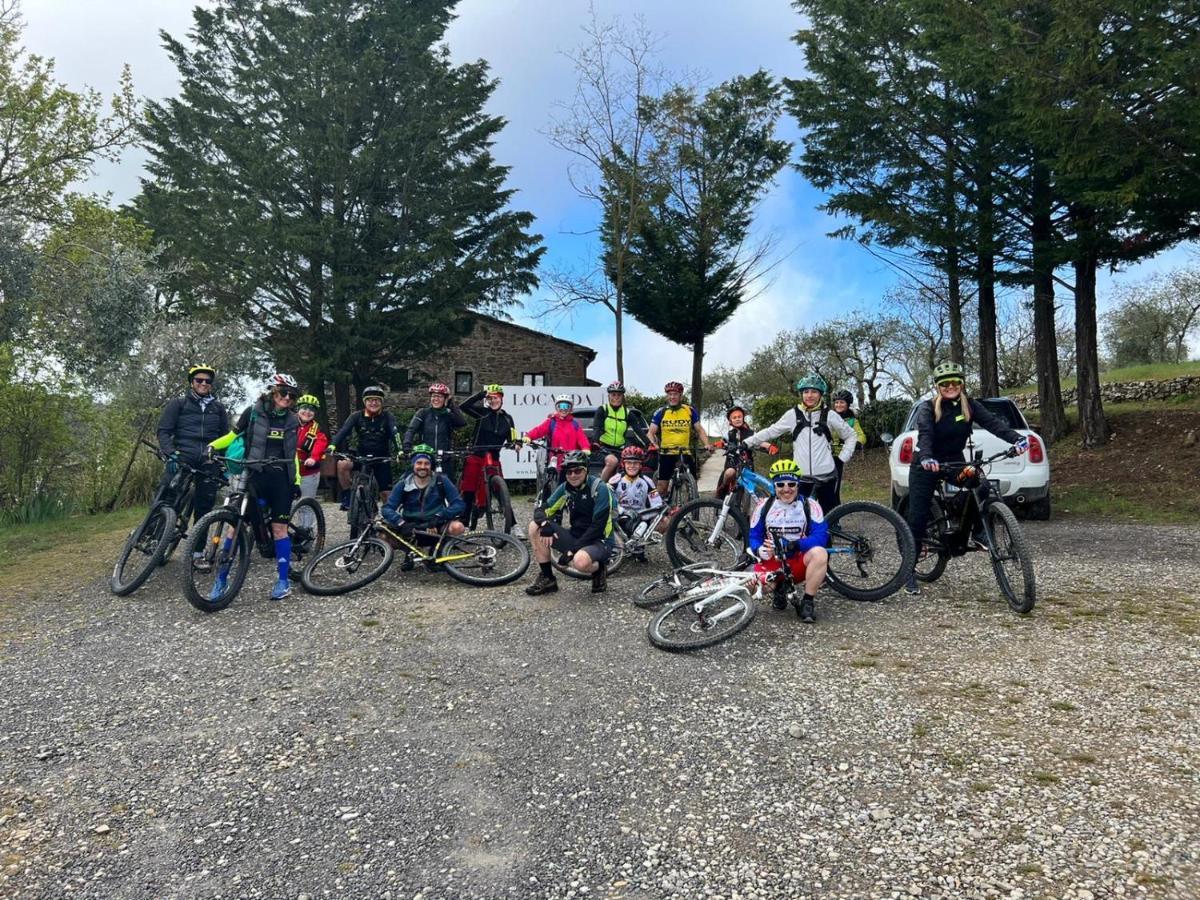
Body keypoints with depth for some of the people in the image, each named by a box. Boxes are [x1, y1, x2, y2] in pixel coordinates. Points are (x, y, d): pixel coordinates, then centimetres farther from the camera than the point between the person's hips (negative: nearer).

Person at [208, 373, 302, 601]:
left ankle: (284, 580, 9)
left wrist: (297, 481, 9)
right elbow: (233, 436, 8)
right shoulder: (253, 412, 1)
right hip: (255, 475, -1)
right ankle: (221, 578, 5)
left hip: (281, 479, 2)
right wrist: (212, 445, -7)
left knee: (279, 528, 2)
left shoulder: (292, 421, 9)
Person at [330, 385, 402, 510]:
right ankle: (347, 497, -12)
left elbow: (395, 433, -21)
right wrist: (333, 445, -35)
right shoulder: (357, 416, -4)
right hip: (361, 456, 1)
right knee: (342, 464, -28)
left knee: (386, 493, -2)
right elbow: (344, 430, -17)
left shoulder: (387, 417, -6)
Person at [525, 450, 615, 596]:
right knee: (535, 527, -8)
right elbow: (541, 510, 0)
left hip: (599, 541, -6)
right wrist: (544, 525, -24)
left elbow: (598, 526, -20)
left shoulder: (599, 488, -16)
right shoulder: (565, 488, 1)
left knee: (580, 561, -39)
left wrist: (573, 549, -22)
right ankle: (547, 579, 1)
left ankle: (599, 569, -1)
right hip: (575, 537, 6)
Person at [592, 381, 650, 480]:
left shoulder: (628, 413, 2)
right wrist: (595, 442, -36)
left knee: (612, 479, 1)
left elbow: (639, 430, -8)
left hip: (619, 449, 4)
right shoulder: (603, 410, -4)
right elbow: (596, 428, -16)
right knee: (612, 461, -33)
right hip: (604, 447, -3)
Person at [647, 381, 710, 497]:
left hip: (686, 453, 1)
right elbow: (651, 432, -1)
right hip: (666, 453, -1)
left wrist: (706, 444, -11)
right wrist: (653, 445, -21)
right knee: (662, 485, -1)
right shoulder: (660, 412, 2)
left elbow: (699, 430, 6)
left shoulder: (690, 411, 4)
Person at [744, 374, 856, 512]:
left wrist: (842, 458, 3)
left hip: (826, 476, 0)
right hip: (800, 476, 0)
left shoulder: (830, 415, 2)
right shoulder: (793, 414, 3)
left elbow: (851, 435, 12)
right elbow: (770, 432, 7)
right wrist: (745, 443, 3)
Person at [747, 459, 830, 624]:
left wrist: (791, 545, -33)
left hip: (799, 562, -2)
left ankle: (807, 603, -15)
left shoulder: (810, 505, -10)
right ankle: (779, 588, 11)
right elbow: (754, 537, -1)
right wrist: (760, 550, -26)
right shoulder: (763, 506, -4)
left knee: (819, 553, -35)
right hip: (772, 562, 2)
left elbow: (821, 536, -20)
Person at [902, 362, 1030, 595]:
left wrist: (1017, 438, -35)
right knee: (917, 518, -6)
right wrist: (926, 458, -48)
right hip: (926, 466, -3)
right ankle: (909, 571, 3)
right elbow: (925, 434, -29)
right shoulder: (927, 408, -13)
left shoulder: (970, 405, -3)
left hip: (954, 462, 3)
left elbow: (993, 422, -17)